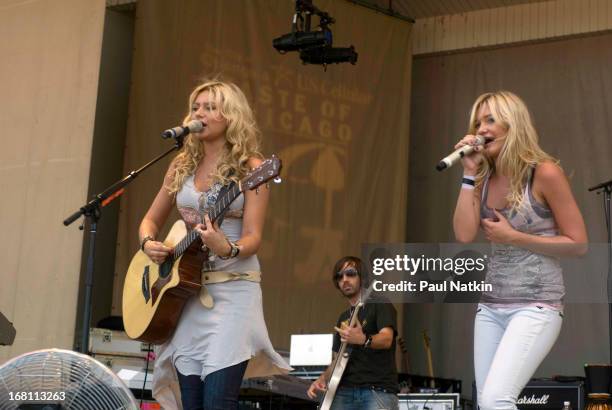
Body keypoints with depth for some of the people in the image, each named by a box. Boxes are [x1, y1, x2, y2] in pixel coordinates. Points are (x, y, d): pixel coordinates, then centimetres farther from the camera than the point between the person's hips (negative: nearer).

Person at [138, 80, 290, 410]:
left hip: (233, 288, -5)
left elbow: (252, 237, -10)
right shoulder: (182, 164, 10)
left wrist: (228, 249, -32)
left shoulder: (249, 168, -5)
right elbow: (151, 220, 16)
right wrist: (148, 243, -5)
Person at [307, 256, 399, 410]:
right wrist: (323, 378, 6)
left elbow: (387, 339, -16)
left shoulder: (380, 305, 3)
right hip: (345, 392, 6)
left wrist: (363, 339, -38)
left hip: (378, 391, -6)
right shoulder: (343, 318, 24)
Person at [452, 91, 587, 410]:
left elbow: (578, 244, -8)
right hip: (490, 307, 7)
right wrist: (469, 173, -4)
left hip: (536, 306, -7)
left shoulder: (544, 173, -10)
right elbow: (464, 235, -5)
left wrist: (513, 237, -11)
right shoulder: (485, 179, 8)